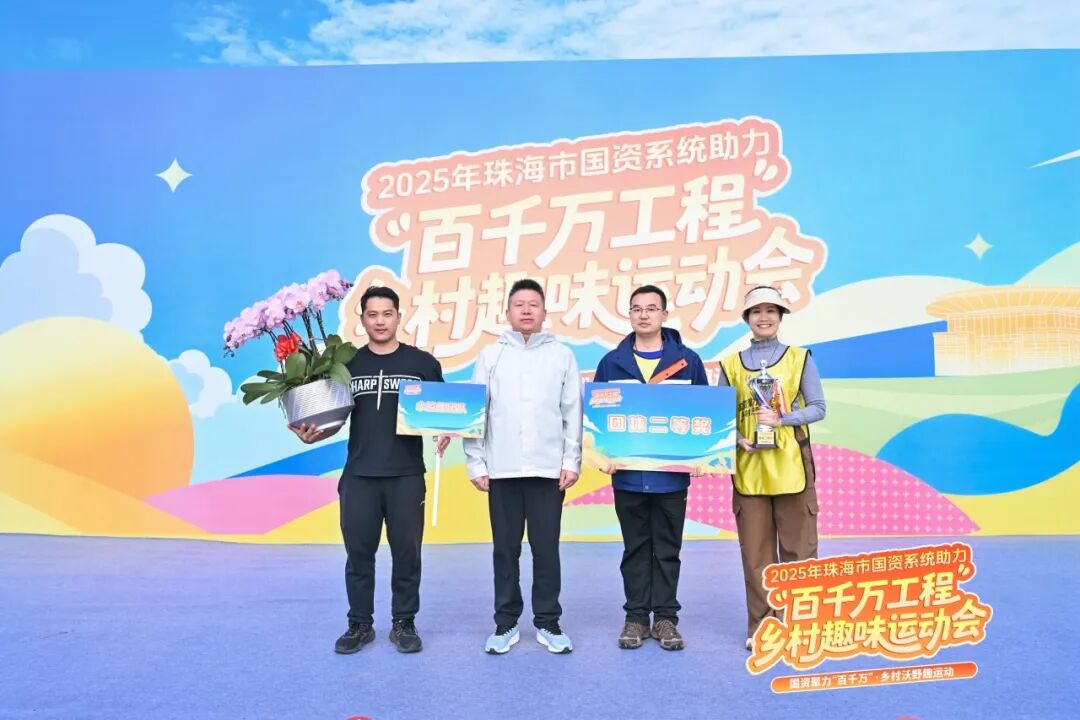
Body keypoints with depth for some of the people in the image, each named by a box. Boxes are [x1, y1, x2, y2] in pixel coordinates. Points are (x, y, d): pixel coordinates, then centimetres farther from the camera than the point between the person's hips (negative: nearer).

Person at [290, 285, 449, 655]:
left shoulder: (423, 363, 2)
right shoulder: (347, 363, 7)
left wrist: (444, 433, -13)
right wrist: (312, 434, -8)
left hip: (407, 475, -1)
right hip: (359, 475, 1)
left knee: (406, 552, 6)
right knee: (358, 553, 8)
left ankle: (404, 624, 21)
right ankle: (360, 624, 23)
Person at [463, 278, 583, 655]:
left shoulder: (562, 355, 7)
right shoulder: (490, 355, 7)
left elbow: (573, 413, 4)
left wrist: (571, 462, -3)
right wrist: (475, 464, -1)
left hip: (548, 469, 0)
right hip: (502, 469, 1)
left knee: (546, 548, 5)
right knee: (505, 549, 8)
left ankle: (548, 622, 17)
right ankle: (506, 623, 19)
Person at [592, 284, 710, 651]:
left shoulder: (688, 360, 2)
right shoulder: (611, 362, 4)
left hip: (671, 473, -1)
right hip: (628, 473, 1)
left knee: (667, 550, 9)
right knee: (635, 549, 11)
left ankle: (666, 618, 20)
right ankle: (636, 617, 21)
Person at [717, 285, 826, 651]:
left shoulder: (800, 358, 5)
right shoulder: (731, 364, 8)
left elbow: (818, 408, 0)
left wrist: (782, 420, -15)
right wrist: (737, 439, -13)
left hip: (791, 466, -1)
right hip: (748, 469, 1)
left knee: (797, 547, 4)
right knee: (755, 552, 6)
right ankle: (760, 627, 16)